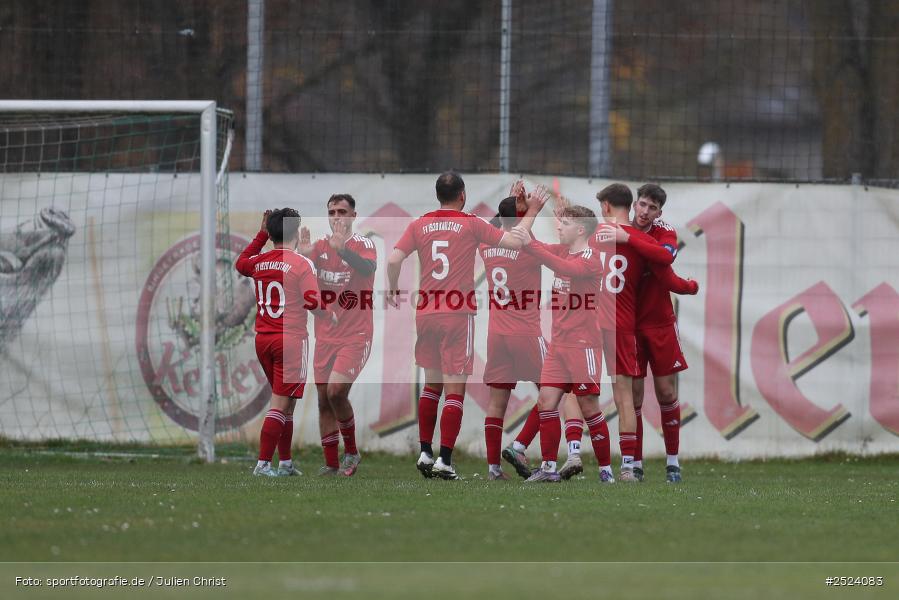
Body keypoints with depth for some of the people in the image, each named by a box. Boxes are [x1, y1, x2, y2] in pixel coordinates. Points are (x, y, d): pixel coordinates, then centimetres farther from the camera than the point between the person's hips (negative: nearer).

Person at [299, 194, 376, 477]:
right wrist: (302, 254, -21)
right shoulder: (320, 246, 9)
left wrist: (341, 249, -42)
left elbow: (368, 267, -26)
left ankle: (351, 451, -1)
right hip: (325, 336, 5)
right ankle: (331, 464, 13)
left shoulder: (362, 244, -5)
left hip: (355, 336, -5)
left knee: (336, 390, -20)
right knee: (324, 400, 5)